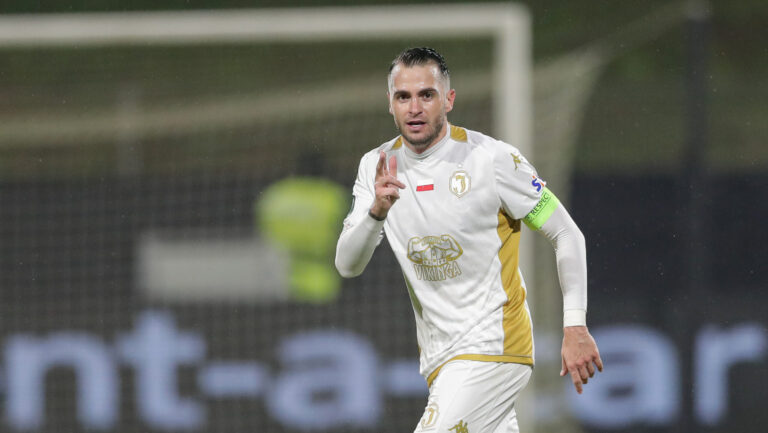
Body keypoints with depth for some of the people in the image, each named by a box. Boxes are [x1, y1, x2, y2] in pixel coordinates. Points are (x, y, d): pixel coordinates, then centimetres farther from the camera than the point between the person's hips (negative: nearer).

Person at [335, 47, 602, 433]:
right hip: (439, 357, 6)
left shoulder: (492, 159, -11)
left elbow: (567, 234, -5)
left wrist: (575, 328, -12)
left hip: (493, 345, -6)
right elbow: (347, 266, -2)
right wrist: (377, 211, -22)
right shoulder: (377, 166, 3)